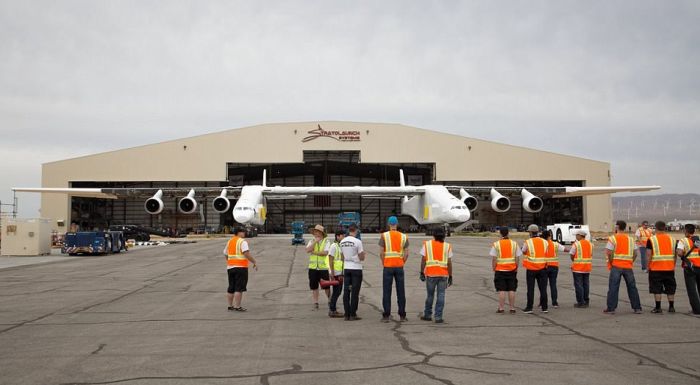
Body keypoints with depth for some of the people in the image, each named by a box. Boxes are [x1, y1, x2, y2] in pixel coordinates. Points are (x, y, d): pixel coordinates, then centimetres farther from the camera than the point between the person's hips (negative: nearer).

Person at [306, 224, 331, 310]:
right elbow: (308, 250, -8)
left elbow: (325, 252, -16)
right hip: (313, 267, 3)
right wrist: (315, 241, -12)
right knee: (314, 286, 5)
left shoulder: (326, 242, -2)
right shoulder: (311, 242, 9)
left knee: (326, 286, 4)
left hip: (323, 267, -3)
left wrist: (315, 252, -12)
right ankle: (315, 303, 15)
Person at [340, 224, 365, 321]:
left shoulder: (342, 242, 4)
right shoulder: (357, 242, -13)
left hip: (346, 268, 5)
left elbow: (342, 257, 12)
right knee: (355, 293, 0)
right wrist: (363, 253, 10)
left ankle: (347, 315, 9)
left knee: (346, 292, 7)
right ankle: (353, 315, 2)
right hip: (356, 269, -5)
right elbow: (362, 258, -9)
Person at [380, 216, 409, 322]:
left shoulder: (384, 236, -3)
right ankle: (402, 315, 10)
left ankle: (386, 316, 1)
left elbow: (381, 253, -6)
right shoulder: (404, 236, 4)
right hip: (399, 267, 2)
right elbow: (406, 254, 2)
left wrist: (384, 264, 6)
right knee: (401, 291, 7)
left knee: (387, 292, 2)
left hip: (388, 267, -2)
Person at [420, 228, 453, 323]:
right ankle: (438, 317, 2)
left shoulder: (427, 244, 2)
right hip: (443, 274, 0)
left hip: (430, 274, 0)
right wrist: (450, 276, 4)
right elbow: (449, 263, -1)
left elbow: (423, 260, -3)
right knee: (441, 296, 3)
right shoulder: (447, 246, 2)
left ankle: (427, 315, 23)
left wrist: (422, 273, 3)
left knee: (430, 295, 12)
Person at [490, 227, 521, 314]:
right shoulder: (514, 244, 2)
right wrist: (516, 269, 10)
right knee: (511, 290, 6)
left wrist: (494, 270, 3)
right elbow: (517, 258, 1)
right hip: (512, 270, 2)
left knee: (501, 290, 1)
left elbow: (494, 259, -6)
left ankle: (501, 308, 4)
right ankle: (512, 308, 9)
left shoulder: (496, 244, -4)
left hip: (500, 270, -2)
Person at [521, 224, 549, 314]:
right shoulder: (544, 242, 1)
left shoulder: (528, 242, -9)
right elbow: (545, 253, 6)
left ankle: (529, 308, 4)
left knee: (530, 289, 3)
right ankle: (544, 307, 10)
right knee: (543, 288, 8)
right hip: (542, 268, 3)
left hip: (531, 269, -3)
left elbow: (523, 252, 4)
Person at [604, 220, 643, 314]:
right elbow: (635, 253, 10)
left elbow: (608, 253, -15)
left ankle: (610, 308, 0)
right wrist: (631, 262, 13)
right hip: (628, 267, 4)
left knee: (613, 288, 0)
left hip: (616, 266, -4)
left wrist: (611, 262, -3)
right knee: (632, 287, 11)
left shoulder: (613, 238, -6)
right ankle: (637, 308, 14)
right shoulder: (630, 239, 11)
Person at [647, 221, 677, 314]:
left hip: (656, 268, -4)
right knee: (670, 288, 14)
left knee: (657, 289, 2)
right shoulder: (671, 239, 5)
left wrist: (648, 266, 1)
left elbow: (649, 255, -9)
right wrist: (674, 266, 17)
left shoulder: (651, 239, -6)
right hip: (669, 268, 4)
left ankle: (658, 308, 2)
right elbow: (674, 254, 8)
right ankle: (671, 307, 17)